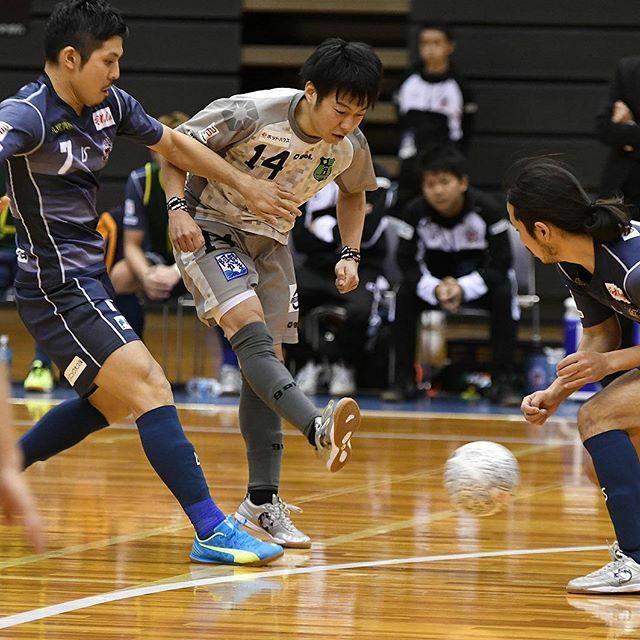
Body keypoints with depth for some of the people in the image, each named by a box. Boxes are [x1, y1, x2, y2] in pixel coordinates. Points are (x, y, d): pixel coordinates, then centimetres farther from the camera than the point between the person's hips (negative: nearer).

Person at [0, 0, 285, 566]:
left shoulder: (110, 104, 6)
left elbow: (173, 143, 21)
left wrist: (249, 187, 25)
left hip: (89, 281, 10)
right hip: (58, 288, -10)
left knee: (107, 405, 26)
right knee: (151, 390, -17)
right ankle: (211, 530, -20)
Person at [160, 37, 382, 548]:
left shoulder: (351, 146, -10)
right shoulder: (252, 113, -26)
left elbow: (353, 194, 13)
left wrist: (350, 254, 1)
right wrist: (179, 207, -29)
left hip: (270, 242, 6)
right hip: (210, 232, -6)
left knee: (266, 363, 3)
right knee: (251, 332, -28)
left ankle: (263, 502, 5)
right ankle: (319, 429, -49)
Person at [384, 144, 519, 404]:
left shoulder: (487, 210, -24)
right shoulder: (415, 212, -19)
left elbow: (501, 264, -21)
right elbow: (407, 263, -15)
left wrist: (463, 288, -36)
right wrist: (436, 289, -35)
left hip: (480, 280, -2)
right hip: (435, 280, 2)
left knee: (504, 295, -31)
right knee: (405, 294, -25)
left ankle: (502, 381, -25)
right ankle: (404, 380, -18)